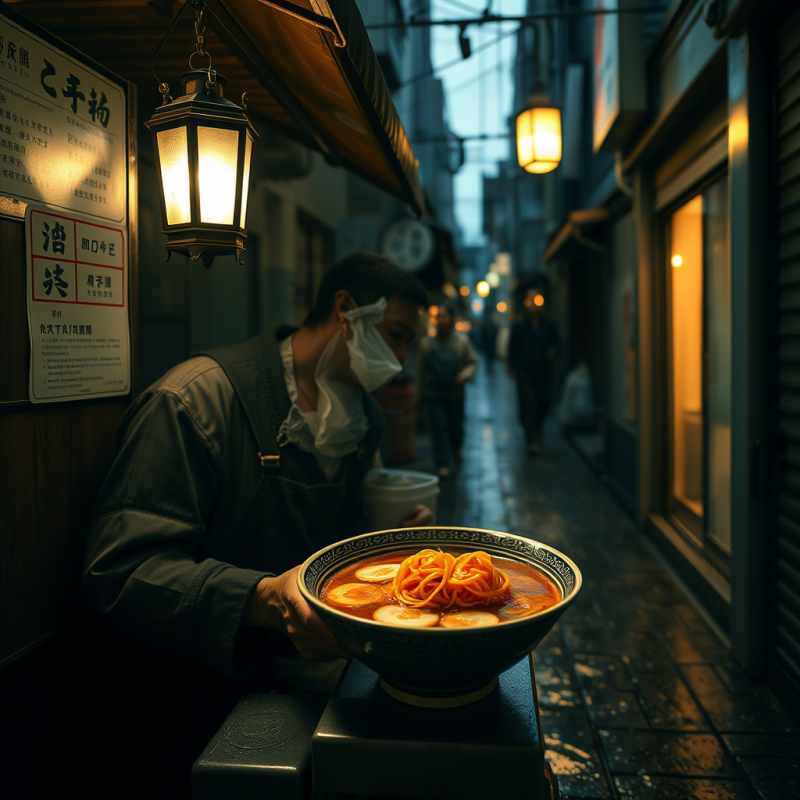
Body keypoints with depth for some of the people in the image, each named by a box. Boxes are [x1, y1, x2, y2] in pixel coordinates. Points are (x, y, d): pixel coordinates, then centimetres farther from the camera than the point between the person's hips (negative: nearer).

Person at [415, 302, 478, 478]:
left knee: (456, 427, 11)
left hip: (455, 393, 1)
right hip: (433, 394, 0)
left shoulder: (462, 341, -4)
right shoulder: (426, 343, -4)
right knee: (438, 427, -5)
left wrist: (465, 374, -18)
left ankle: (455, 449, 45)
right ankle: (443, 465, 4)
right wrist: (420, 391, 6)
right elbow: (420, 369, 4)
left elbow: (472, 362, 2)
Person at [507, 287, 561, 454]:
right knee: (528, 405, -7)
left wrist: (553, 351, -10)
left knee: (545, 402, 9)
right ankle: (530, 440, 1)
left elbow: (557, 343, 11)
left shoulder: (549, 326, 4)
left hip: (544, 372, 3)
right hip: (524, 372, -3)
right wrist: (512, 367, -2)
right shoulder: (519, 327, -1)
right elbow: (512, 348, 3)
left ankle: (537, 428, 39)